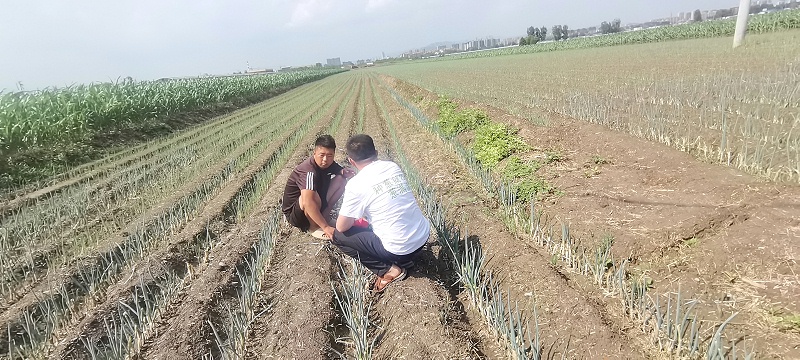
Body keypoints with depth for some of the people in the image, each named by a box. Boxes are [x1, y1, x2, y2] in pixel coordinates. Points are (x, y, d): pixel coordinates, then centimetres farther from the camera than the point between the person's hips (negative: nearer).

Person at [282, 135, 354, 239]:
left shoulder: (329, 164, -7)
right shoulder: (309, 171, -31)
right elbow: (308, 202, -43)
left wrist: (346, 173, -22)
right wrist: (326, 227, -44)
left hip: (313, 208, 7)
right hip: (293, 213, -7)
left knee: (341, 179, -5)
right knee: (313, 195, -40)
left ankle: (324, 215, 0)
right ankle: (314, 227, -12)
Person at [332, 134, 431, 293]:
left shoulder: (355, 185, -14)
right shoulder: (393, 166, 4)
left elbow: (341, 227, -6)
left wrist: (353, 219, 16)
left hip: (399, 249, -7)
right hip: (424, 235, 7)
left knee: (338, 236, 7)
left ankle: (388, 270, 2)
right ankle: (404, 260, 18)